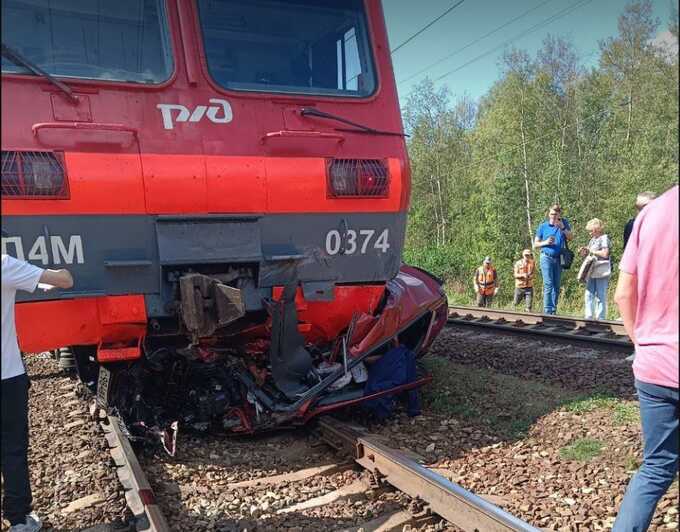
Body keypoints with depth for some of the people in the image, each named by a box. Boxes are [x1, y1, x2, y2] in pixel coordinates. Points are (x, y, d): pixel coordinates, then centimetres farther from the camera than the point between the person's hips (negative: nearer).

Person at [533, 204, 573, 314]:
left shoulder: (564, 223, 7)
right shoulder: (543, 226, 4)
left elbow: (571, 237, 0)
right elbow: (535, 244, 8)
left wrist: (563, 228, -15)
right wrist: (545, 242, -11)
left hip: (559, 258, 3)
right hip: (547, 257, -3)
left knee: (556, 286, 5)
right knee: (548, 284, -12)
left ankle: (553, 311, 11)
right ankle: (547, 311, -13)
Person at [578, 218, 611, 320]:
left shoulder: (604, 238, -5)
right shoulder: (592, 240, 19)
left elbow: (605, 254, -17)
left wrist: (591, 251, -9)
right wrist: (583, 253, 4)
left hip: (601, 272, -8)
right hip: (591, 272, 8)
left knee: (600, 296, -4)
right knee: (589, 295, 7)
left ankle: (601, 318, 0)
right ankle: (589, 317, 12)